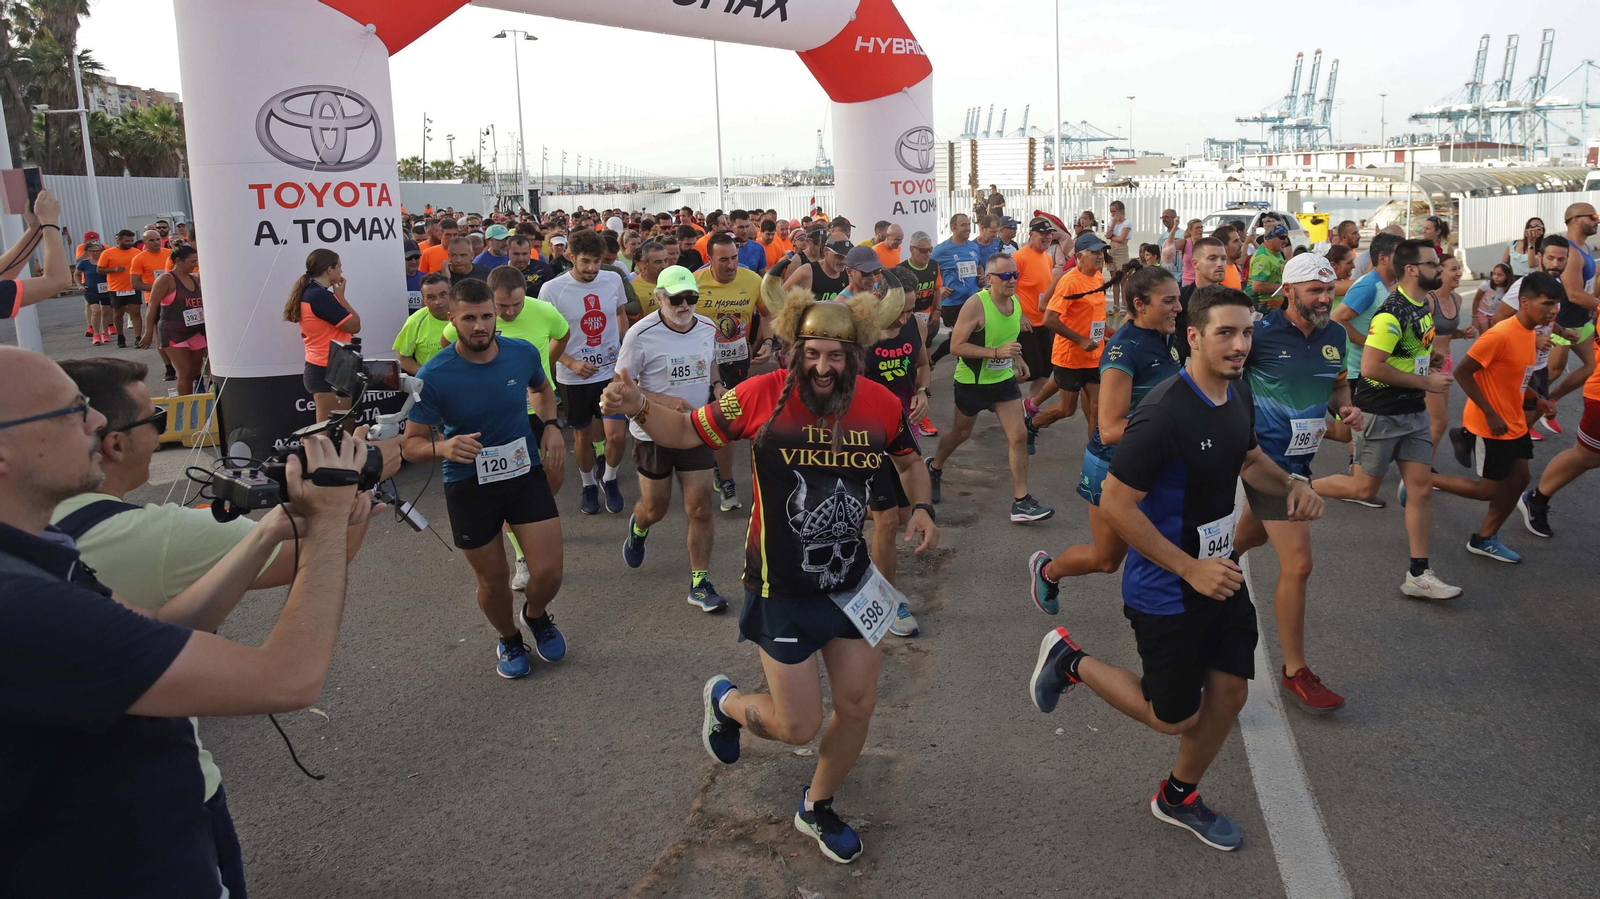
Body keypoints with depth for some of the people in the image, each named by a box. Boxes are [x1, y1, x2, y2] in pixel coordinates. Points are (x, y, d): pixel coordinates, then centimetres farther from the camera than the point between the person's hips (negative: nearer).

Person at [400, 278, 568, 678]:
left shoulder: (523, 353, -9)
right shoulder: (434, 376, -18)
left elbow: (542, 389, 16)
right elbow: (411, 444, -11)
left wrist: (550, 426, -2)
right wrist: (442, 447, -33)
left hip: (526, 473, 2)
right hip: (469, 485, -2)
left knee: (549, 573, -4)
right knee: (494, 580, 11)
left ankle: (536, 615, 33)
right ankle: (509, 640, 44)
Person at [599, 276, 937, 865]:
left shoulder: (881, 405, -9)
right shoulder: (764, 395, -18)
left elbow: (909, 463, 11)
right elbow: (687, 431, -6)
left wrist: (921, 507, -9)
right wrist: (638, 409, -25)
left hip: (852, 582, 4)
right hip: (781, 590, -4)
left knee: (857, 707, 11)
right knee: (799, 726, 1)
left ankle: (817, 809, 40)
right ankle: (725, 700, 36)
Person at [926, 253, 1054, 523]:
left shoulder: (1016, 301, -1)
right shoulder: (976, 304, -22)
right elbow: (956, 346, -25)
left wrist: (1017, 359, 5)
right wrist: (996, 353, -32)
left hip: (1004, 379, 5)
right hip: (972, 381, -5)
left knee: (1019, 435, -6)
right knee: (960, 433, 14)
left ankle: (1021, 502, -2)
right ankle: (934, 468, 45)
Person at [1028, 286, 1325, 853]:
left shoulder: (1238, 395, 0)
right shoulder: (1165, 414, -28)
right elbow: (1115, 505, -25)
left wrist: (1290, 486, -3)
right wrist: (1191, 570, -24)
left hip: (1221, 576, 8)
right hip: (1166, 593, -8)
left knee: (1229, 693, 15)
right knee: (1174, 717, 6)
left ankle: (1179, 797, 40)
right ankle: (1070, 661, 28)